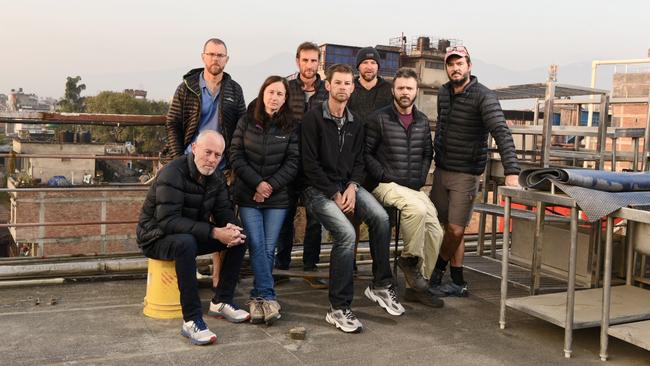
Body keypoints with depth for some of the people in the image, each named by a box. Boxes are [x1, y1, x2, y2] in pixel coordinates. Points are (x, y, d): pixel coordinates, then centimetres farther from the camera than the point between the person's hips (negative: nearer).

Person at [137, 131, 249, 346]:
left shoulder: (216, 176, 0)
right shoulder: (172, 174, -25)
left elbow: (223, 209, 3)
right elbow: (168, 221, -32)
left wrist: (231, 227, -23)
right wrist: (213, 232, -38)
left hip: (192, 234, 7)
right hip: (157, 237, -7)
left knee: (239, 238, -8)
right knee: (186, 243, -40)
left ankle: (221, 302, 2)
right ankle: (192, 321, -36)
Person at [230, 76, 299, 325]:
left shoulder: (291, 127, 3)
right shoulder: (246, 121, 4)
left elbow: (293, 162, -1)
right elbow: (236, 155, 0)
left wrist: (271, 186, -12)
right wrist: (257, 183, -10)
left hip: (277, 196, 0)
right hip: (248, 194, 0)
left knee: (268, 248, -3)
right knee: (256, 246, -10)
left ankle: (258, 297, 9)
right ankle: (268, 298, -7)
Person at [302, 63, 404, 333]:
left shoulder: (354, 123, 13)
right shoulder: (314, 118, -7)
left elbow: (359, 161, 14)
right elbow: (310, 163, -11)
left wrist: (352, 187, -7)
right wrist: (334, 195, -14)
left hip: (347, 184, 6)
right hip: (318, 188, -6)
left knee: (381, 217, -21)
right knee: (346, 233, -27)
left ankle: (380, 286, -5)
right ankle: (338, 309, -16)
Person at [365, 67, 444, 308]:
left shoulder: (422, 121, 13)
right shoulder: (379, 119, -3)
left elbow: (427, 154, 20)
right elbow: (366, 153, -5)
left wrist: (421, 179, 6)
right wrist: (385, 177, -13)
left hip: (413, 187, 6)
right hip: (385, 185, -6)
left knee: (435, 232, -8)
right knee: (417, 208, -35)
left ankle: (416, 287, 6)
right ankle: (409, 259, -11)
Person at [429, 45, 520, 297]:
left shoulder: (483, 96, -14)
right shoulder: (443, 93, 7)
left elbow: (501, 133, -25)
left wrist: (511, 172, -35)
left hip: (466, 173, -6)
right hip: (441, 170, 6)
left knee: (455, 230, -5)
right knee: (448, 228, 8)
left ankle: (436, 272, 16)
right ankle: (457, 283, 19)